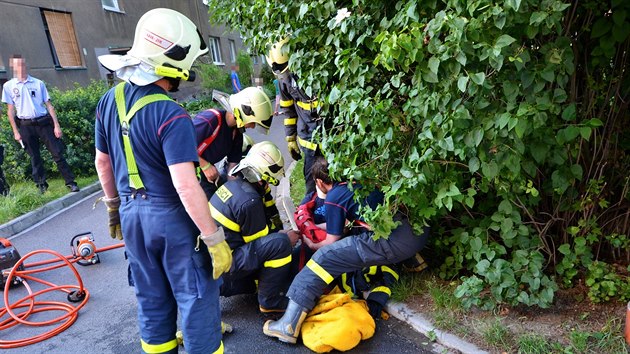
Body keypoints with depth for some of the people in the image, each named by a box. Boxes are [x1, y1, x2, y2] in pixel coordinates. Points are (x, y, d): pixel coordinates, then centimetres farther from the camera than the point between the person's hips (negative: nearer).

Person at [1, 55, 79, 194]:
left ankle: (70, 182, 1)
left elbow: (48, 104, 5)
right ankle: (41, 185, 16)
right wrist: (15, 131, 0)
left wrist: (56, 125, -2)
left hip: (43, 122, 0)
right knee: (35, 157, 7)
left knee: (57, 153, -3)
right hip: (25, 126, 0)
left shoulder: (38, 83, 5)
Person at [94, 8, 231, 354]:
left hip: (131, 214, 8)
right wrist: (215, 240, -20)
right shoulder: (171, 116, -23)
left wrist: (114, 206, 25)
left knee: (152, 299, 22)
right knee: (196, 298, 8)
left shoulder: (109, 100, 2)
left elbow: (102, 162, 12)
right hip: (171, 217, -8)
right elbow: (186, 186, -27)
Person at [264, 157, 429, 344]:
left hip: (394, 241, -8)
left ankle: (289, 325, -8)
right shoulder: (355, 183, 23)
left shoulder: (333, 198, 3)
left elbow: (332, 242, 11)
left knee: (325, 257, -5)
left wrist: (311, 245, 31)